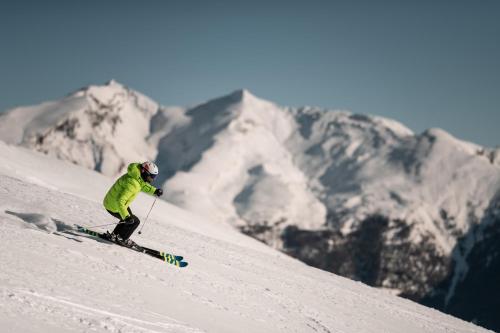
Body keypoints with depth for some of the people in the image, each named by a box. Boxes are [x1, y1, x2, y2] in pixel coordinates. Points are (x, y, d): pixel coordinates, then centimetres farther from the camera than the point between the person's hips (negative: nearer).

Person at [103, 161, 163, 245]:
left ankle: (114, 235, 37)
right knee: (135, 221, 0)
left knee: (129, 218, 27)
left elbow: (143, 185, 17)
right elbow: (120, 201, -37)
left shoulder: (137, 176, -7)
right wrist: (126, 217, -42)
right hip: (114, 207, -9)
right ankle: (121, 239, 16)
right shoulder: (132, 184, -35)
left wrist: (155, 191, 4)